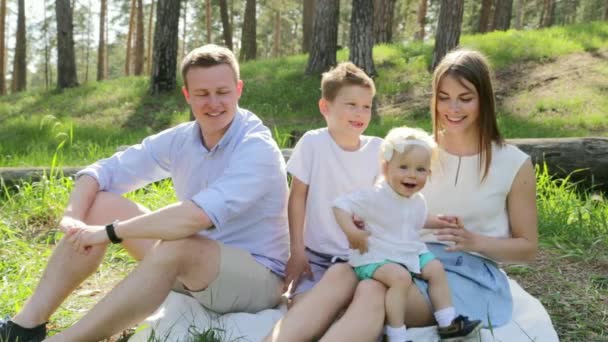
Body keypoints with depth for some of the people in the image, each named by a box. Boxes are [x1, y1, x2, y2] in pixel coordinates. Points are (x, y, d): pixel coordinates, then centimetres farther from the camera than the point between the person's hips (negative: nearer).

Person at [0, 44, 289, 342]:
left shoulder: (258, 149, -23)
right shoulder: (180, 140, -1)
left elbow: (197, 216, -37)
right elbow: (103, 170, 3)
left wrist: (109, 231, -29)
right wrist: (73, 216, -17)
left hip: (257, 277, -7)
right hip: (193, 267, 7)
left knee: (175, 246, -38)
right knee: (100, 204, -1)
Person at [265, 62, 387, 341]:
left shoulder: (377, 149, 1)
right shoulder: (313, 143, -7)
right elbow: (298, 197, -3)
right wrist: (297, 251, -6)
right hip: (317, 255, -2)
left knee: (373, 300, -25)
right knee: (304, 310, -26)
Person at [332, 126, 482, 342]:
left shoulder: (418, 201, 5)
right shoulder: (375, 196, -21)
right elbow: (341, 204, -22)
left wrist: (436, 221, 13)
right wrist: (352, 232, -33)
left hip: (411, 253, 8)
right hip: (376, 257, -8)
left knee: (436, 268, 5)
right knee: (400, 277, -31)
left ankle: (448, 324, 15)